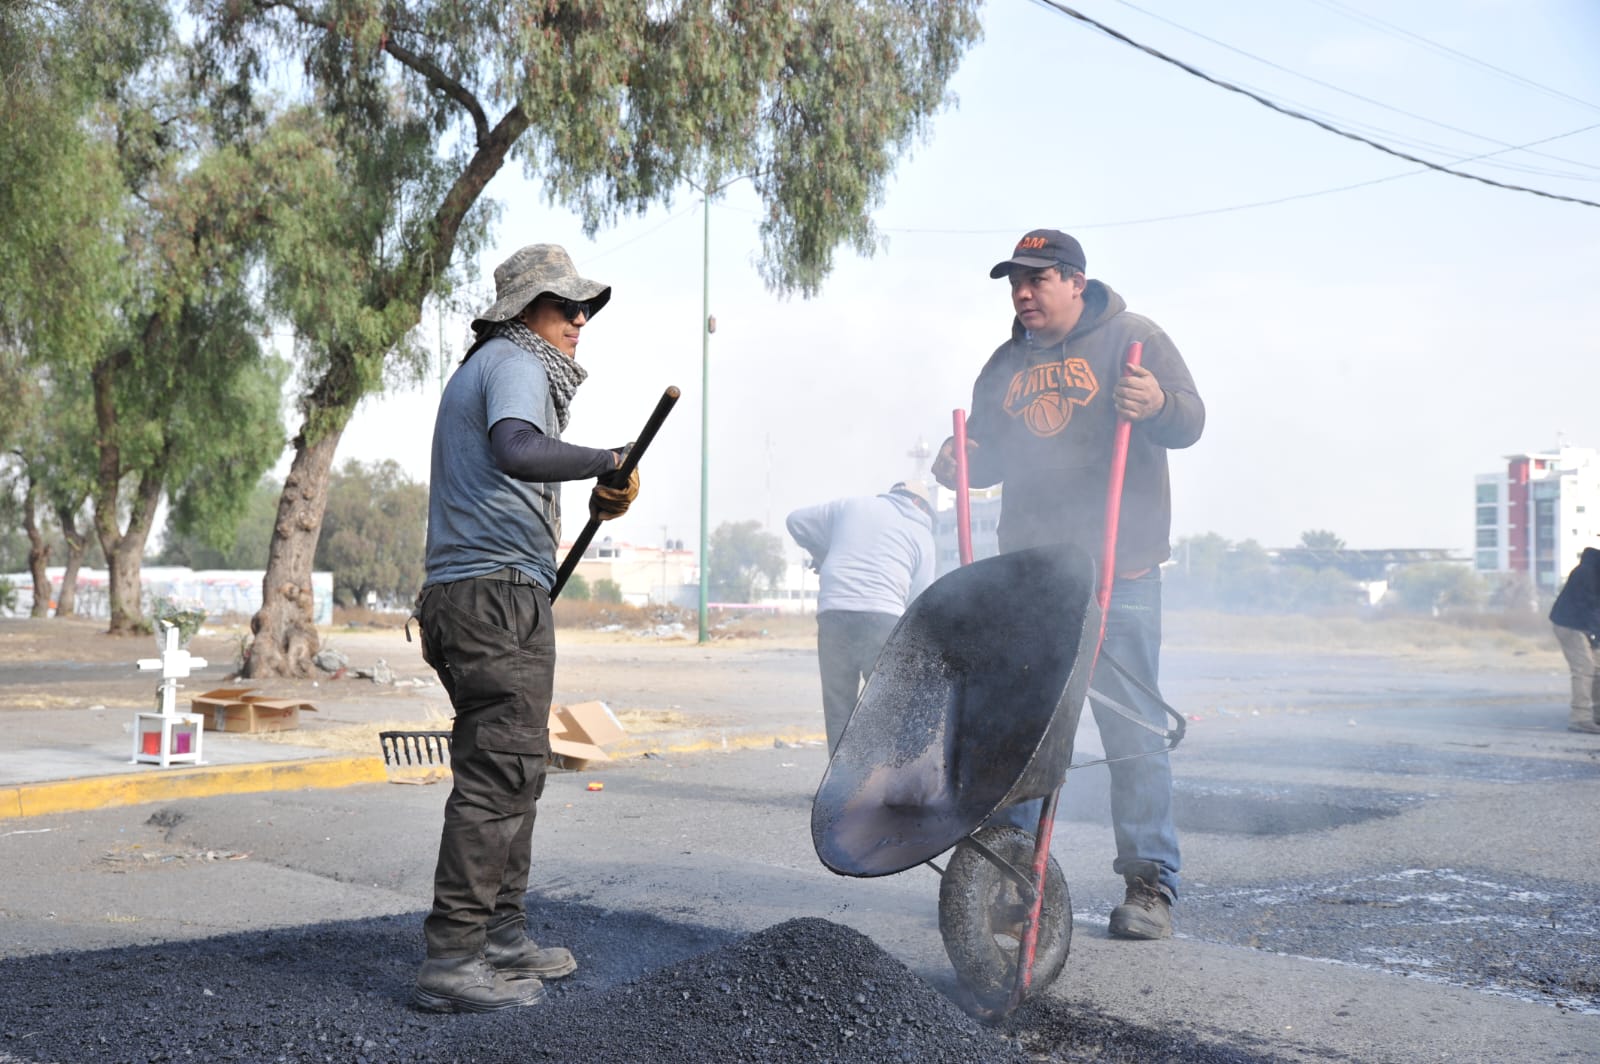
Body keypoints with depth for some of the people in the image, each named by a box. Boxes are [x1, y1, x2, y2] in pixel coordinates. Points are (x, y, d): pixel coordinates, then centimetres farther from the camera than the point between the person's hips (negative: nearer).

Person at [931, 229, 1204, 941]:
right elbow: (989, 453, 25)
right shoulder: (1007, 363, 18)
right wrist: (960, 461, 2)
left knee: (1132, 727, -5)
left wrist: (1159, 405, -32)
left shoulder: (1131, 338, 1)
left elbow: (1190, 420, -9)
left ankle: (1150, 882, 1)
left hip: (1118, 570, -5)